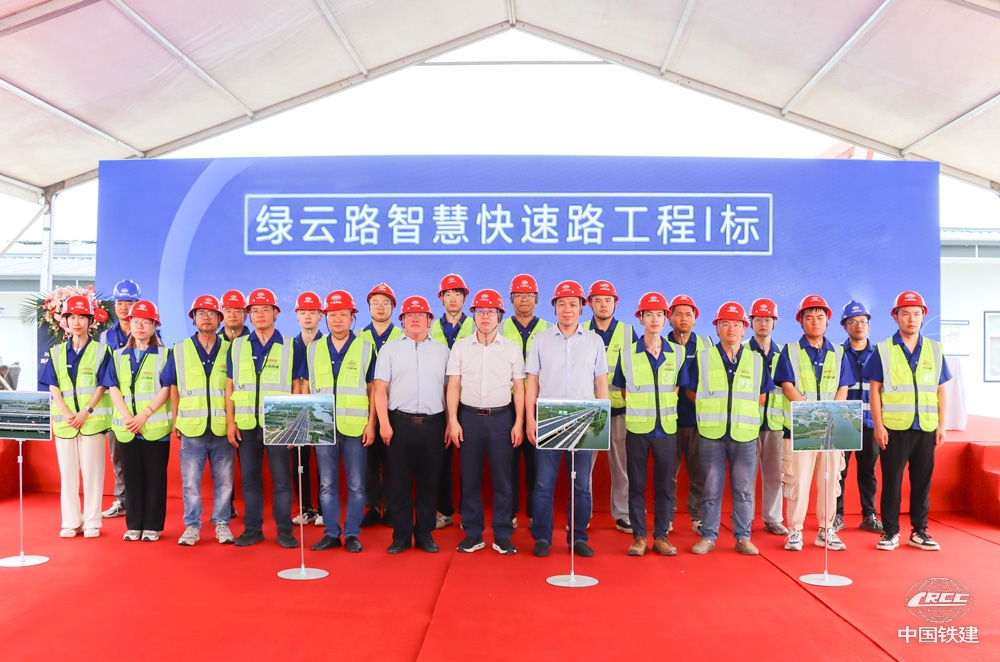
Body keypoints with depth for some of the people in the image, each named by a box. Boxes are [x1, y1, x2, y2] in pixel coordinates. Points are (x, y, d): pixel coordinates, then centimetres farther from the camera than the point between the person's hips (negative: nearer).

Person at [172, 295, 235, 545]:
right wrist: (176, 420, 4)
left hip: (222, 428, 0)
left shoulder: (229, 350, 7)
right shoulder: (180, 349, 8)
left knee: (224, 480, 5)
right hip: (191, 428, 0)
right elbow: (174, 387, 10)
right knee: (190, 481, 3)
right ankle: (192, 526, 15)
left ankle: (222, 523, 17)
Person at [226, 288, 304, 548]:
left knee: (281, 480, 2)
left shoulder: (290, 346, 3)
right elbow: (230, 386, 9)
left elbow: (296, 387, 3)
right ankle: (252, 529, 19)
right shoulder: (237, 346, 9)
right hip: (246, 425, 2)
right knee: (249, 479, 9)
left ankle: (284, 530, 11)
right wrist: (230, 422, 2)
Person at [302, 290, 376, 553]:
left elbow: (372, 390, 2)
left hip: (355, 428, -2)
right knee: (327, 484, 8)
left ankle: (352, 534, 14)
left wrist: (371, 424, -5)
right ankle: (331, 533, 18)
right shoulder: (314, 349, 10)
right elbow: (306, 388, 12)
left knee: (356, 485, 3)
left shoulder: (365, 349, 3)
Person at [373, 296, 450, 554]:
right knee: (399, 482, 3)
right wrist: (384, 423, -8)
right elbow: (380, 389, 1)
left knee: (429, 482, 7)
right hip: (400, 423, -1)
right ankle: (401, 535, 14)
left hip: (433, 424, 1)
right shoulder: (389, 349, 6)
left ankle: (425, 533, 18)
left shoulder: (442, 351, 12)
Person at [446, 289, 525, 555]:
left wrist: (519, 423, -1)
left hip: (501, 418, -1)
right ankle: (472, 534, 17)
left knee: (502, 478, 3)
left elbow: (519, 388, 5)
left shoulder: (512, 348, 4)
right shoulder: (460, 347, 5)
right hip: (469, 417, 1)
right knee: (470, 478, 6)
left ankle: (502, 535, 13)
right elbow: (453, 386, 4)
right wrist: (453, 421, -2)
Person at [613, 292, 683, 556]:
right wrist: (639, 406, 4)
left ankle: (661, 536, 16)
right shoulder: (628, 354, 1)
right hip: (637, 428, -1)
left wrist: (666, 406, 5)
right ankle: (639, 536, 13)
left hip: (667, 428, 1)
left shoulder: (678, 352, 4)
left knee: (664, 484, 6)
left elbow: (678, 386, 13)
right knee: (636, 484, 4)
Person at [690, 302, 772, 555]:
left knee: (744, 489, 5)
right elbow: (693, 392, 9)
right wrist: (711, 410, 1)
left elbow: (762, 396, 13)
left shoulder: (756, 360, 9)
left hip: (745, 435, 1)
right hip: (711, 434, -1)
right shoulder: (703, 357, 5)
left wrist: (743, 409, 4)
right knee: (711, 489, 4)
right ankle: (708, 536, 13)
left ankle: (743, 537, 16)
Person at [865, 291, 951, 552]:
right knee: (891, 481, 3)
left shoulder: (935, 350, 8)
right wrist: (878, 426, -8)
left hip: (926, 429, 3)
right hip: (894, 428, -2)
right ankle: (890, 532, 13)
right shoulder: (883, 350, -1)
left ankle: (919, 531, 20)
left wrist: (941, 425, 4)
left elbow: (940, 391, 10)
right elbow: (875, 390, -2)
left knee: (922, 481, 8)